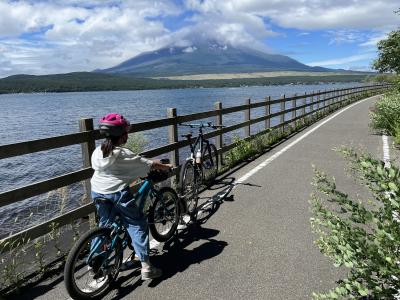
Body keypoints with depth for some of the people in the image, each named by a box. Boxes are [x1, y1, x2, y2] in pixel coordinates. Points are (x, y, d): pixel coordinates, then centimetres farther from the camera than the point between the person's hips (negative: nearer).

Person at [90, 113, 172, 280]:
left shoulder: (97, 152, 3)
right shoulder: (125, 155, -13)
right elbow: (151, 165, -7)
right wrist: (166, 167, 11)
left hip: (98, 193, 6)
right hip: (119, 193, -6)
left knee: (104, 224, 26)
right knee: (138, 226, 5)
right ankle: (146, 267, 4)